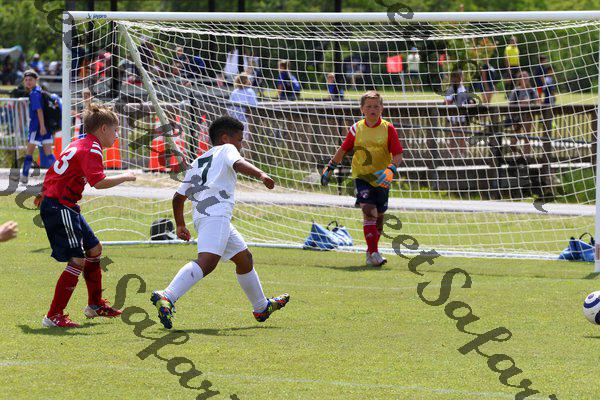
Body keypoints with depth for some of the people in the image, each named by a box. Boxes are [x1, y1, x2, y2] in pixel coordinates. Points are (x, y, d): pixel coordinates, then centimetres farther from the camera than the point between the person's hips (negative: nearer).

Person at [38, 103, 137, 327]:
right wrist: (125, 177, -14)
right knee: (78, 260, -13)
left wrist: (45, 194, 33)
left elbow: (55, 171, 24)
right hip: (59, 206, -11)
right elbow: (99, 182, -28)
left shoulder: (79, 145, 16)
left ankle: (95, 304, 32)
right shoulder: (92, 150, -14)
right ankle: (54, 316, -11)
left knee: (94, 249, 20)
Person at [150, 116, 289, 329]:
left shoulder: (197, 162, 32)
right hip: (215, 213, -9)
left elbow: (178, 197, 30)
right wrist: (261, 175, -27)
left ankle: (261, 307, 34)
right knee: (207, 260, -26)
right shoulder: (226, 150, 12)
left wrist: (180, 225, 38)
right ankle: (166, 297, -42)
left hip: (201, 215, 9)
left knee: (244, 257, 22)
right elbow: (238, 163, -13)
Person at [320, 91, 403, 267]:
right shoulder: (356, 129, 0)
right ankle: (373, 253, -23)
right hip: (361, 176, -1)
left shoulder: (388, 129, -5)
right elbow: (343, 150, 13)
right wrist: (329, 168, 15)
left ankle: (371, 252, 29)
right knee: (369, 211, -19)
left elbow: (397, 154, -7)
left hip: (381, 179, 1)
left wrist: (391, 169, -25)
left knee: (379, 216, 10)